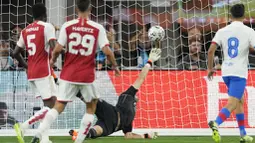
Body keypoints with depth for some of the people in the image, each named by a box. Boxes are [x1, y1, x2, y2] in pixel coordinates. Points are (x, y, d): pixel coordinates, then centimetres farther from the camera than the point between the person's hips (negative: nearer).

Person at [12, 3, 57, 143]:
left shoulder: (25, 30, 12)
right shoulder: (47, 27, -7)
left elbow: (15, 53, 13)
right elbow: (54, 48, -19)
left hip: (31, 73, 8)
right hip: (43, 71, -7)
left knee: (48, 103, 14)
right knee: (50, 105, -6)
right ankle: (23, 126, -21)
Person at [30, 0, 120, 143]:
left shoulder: (67, 26, -2)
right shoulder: (98, 28, -4)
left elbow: (58, 49, -4)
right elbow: (107, 51, -8)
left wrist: (53, 60, 17)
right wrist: (115, 66, 9)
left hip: (68, 75, 1)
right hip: (87, 76, -1)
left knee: (59, 106, 6)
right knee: (92, 105, 19)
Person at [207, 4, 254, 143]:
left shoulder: (222, 31, 3)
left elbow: (211, 50, -3)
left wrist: (210, 68, 9)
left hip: (226, 71, 5)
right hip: (239, 72, -5)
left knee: (240, 101, 21)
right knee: (232, 104, -10)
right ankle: (216, 123, -37)